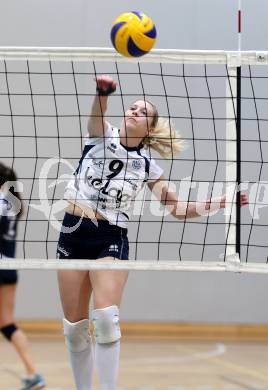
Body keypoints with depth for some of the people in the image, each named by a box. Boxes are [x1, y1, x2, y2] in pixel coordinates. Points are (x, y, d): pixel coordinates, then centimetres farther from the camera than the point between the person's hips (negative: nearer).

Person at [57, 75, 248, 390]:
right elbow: (97, 113, -22)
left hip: (112, 239, 0)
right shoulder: (102, 136, 2)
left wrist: (215, 203, -7)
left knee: (106, 317, -22)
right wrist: (102, 92, -45)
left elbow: (175, 207, 9)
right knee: (74, 326, 2)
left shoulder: (146, 164, 6)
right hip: (73, 233, 0)